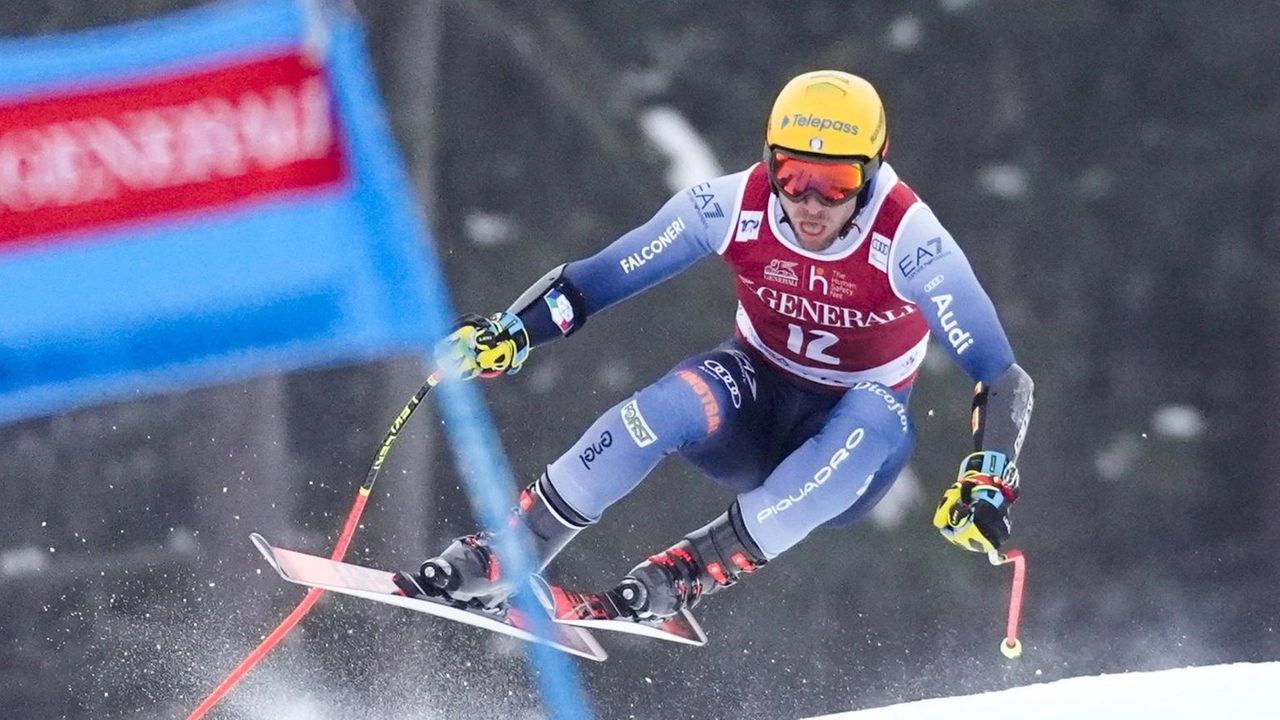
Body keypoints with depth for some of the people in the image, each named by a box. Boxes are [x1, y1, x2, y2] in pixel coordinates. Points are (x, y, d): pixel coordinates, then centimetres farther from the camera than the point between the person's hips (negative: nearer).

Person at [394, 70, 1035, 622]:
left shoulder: (908, 241, -25)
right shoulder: (734, 206, -18)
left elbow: (1001, 377, -25)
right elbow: (596, 279, -10)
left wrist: (985, 487, -39)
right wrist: (509, 332, -24)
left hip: (847, 454, -1)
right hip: (754, 399, 1)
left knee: (878, 418, -37)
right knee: (664, 410, -31)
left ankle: (694, 570, -33)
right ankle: (493, 564, -27)